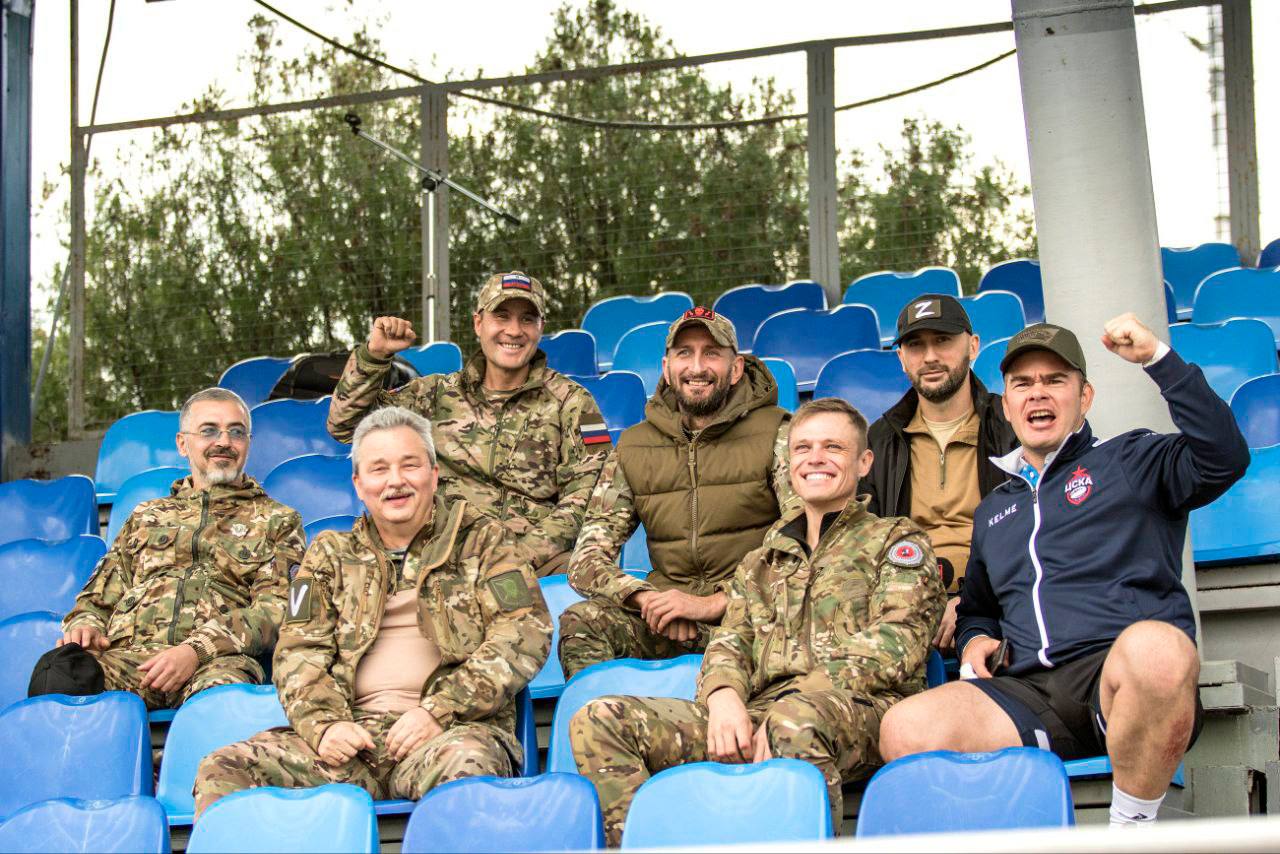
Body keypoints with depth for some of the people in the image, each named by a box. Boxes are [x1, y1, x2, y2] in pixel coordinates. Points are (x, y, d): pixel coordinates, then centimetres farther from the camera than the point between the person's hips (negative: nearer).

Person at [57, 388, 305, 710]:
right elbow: (100, 595, 29)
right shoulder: (146, 516, 33)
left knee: (224, 684, -42)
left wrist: (197, 650, -14)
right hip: (127, 655, 3)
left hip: (218, 659, -3)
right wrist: (84, 624, 1)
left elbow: (275, 609, 4)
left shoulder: (277, 521, 21)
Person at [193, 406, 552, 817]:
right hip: (352, 734, 3)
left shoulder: (483, 540, 14)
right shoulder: (330, 555, 23)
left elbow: (526, 633, 2)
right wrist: (324, 723, -8)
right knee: (224, 770, -20)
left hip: (456, 727, -3)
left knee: (463, 764, -41)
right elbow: (298, 650, 15)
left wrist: (439, 711, -11)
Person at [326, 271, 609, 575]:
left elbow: (585, 496, 0)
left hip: (541, 558, -1)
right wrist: (372, 356, 3)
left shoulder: (571, 402, 9)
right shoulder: (438, 394, 16)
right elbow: (346, 424, 17)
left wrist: (525, 556, -14)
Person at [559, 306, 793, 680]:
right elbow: (586, 561, 7)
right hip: (666, 605, 3)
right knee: (580, 622, -26)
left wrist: (712, 603, -19)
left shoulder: (776, 435, 1)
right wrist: (646, 598, -15)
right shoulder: (632, 449, 12)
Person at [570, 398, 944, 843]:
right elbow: (730, 641, 19)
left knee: (795, 720, -43)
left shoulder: (896, 540, 15)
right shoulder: (764, 559, 31)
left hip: (861, 708, -5)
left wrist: (800, 698, -16)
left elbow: (896, 644, -1)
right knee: (599, 721, -14)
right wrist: (724, 696, -8)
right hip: (757, 713, 5)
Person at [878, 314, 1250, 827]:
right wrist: (974, 638, 18)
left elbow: (1224, 458, -5)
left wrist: (1157, 358, -8)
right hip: (1029, 693, 4)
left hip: (1118, 672, -4)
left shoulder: (1129, 462, 15)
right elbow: (978, 607, 43)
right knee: (903, 731, -25)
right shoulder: (993, 510, 31)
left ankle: (1131, 830, -23)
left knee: (1153, 647, -42)